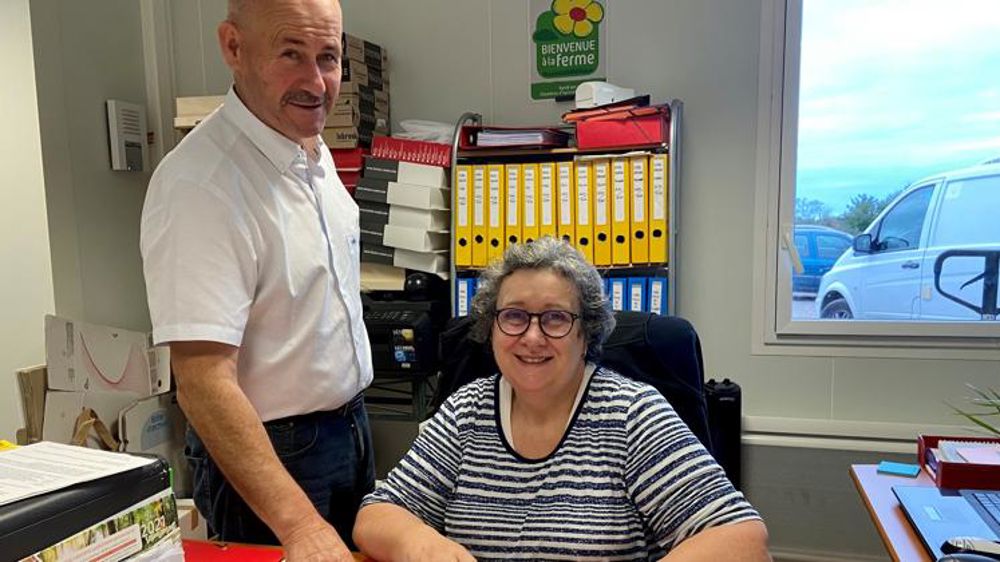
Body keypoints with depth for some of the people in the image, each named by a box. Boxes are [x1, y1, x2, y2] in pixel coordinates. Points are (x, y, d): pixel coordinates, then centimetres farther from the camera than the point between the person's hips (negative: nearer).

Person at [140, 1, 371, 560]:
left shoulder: (316, 152, 0)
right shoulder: (201, 184, -27)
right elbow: (204, 382, -30)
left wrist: (351, 419, 15)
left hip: (350, 425, 8)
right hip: (271, 451, -8)